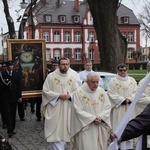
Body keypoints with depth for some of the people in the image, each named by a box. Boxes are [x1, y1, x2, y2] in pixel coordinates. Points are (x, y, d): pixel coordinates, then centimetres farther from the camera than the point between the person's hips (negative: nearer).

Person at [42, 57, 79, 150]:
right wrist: (58, 96, -16)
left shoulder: (72, 77, 6)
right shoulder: (51, 76, -5)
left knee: (64, 131, 10)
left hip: (67, 110, 4)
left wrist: (70, 96, -12)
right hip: (54, 109, -4)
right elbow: (45, 91, -7)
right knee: (55, 132, -6)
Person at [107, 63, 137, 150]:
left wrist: (129, 99, -12)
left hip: (130, 108, 3)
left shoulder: (132, 80, 11)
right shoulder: (113, 82, 0)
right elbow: (112, 94, -8)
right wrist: (123, 100, -13)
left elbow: (135, 92, 5)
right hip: (118, 109, -3)